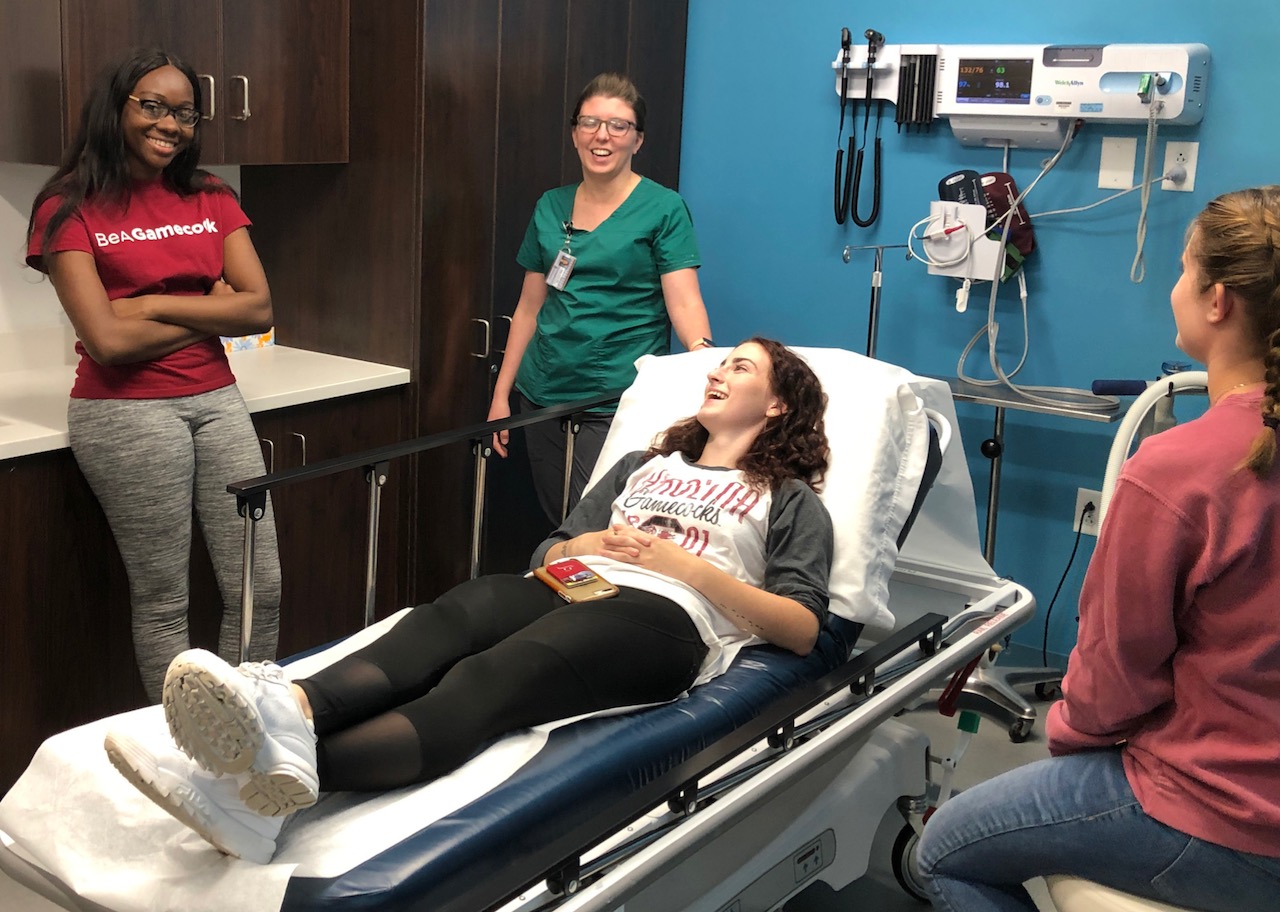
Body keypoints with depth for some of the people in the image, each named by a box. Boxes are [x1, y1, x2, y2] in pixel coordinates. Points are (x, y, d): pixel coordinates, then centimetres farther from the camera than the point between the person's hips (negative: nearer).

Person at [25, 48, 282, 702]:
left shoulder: (211, 199, 11)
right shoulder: (70, 211, -3)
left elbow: (259, 309, -1)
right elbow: (108, 340, -13)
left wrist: (154, 305, -9)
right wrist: (209, 310, -4)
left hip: (216, 400, 5)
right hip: (127, 413, -4)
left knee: (261, 588, 4)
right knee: (163, 603, 2)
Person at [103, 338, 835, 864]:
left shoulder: (792, 502, 19)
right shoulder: (644, 465, 35)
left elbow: (803, 630, 4)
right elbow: (550, 552, 28)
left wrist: (686, 563, -4)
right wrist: (588, 544, 3)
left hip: (662, 615, -5)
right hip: (572, 591, 5)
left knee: (490, 678, -36)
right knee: (444, 622, -31)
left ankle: (284, 775, -62)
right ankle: (286, 714, -61)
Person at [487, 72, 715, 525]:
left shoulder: (663, 208, -2)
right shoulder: (550, 207, 11)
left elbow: (684, 301, -11)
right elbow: (529, 307, 14)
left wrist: (704, 353, -32)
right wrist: (501, 394, 12)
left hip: (617, 402, -5)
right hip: (543, 395, 5)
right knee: (557, 529, 10)